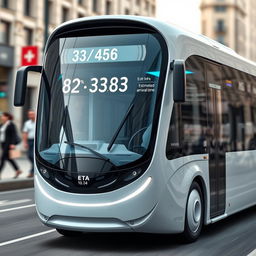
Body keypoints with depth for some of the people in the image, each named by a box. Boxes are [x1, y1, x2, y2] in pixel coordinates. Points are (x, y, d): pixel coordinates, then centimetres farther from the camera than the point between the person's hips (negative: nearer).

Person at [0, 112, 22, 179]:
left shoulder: (11, 125, -10)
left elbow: (14, 135, -14)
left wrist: (13, 144, -21)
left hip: (9, 143, -9)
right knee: (8, 158, 11)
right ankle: (18, 170, 21)